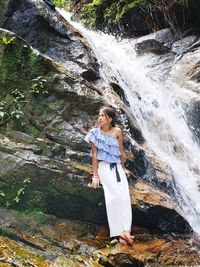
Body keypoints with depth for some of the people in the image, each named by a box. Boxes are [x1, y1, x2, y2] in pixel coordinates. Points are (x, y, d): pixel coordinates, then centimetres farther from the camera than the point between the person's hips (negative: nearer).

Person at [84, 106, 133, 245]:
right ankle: (119, 232, -25)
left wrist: (123, 168, 18)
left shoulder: (117, 131, 6)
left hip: (117, 167, 3)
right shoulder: (95, 133, 2)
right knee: (114, 194, -23)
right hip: (104, 166, -3)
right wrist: (95, 175, -9)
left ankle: (125, 230, -26)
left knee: (124, 195, -20)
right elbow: (94, 154, -2)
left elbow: (121, 151, 14)